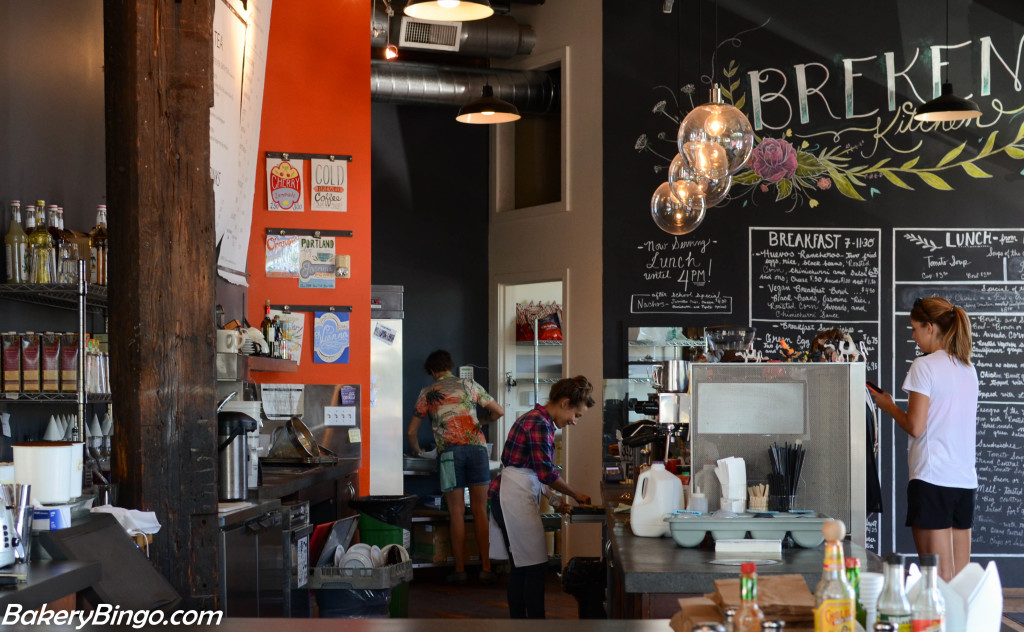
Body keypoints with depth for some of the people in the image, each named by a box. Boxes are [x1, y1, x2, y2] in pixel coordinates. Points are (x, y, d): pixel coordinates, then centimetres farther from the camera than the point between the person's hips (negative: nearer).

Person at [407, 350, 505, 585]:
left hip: (449, 451, -1)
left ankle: (460, 570, 3)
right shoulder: (469, 386, 15)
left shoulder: (427, 393, 13)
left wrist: (416, 450, 37)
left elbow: (412, 431, 17)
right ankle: (486, 568, 2)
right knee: (480, 510, 4)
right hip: (477, 447, 1)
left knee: (456, 513, 3)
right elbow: (499, 411, 18)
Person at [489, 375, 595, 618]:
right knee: (535, 566, -7)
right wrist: (576, 495, -6)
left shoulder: (538, 420, 16)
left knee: (520, 567, 14)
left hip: (515, 498, 11)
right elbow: (546, 473, -18)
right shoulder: (539, 424, -16)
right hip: (515, 499, -11)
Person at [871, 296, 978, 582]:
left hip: (933, 477, -7)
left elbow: (915, 427, -11)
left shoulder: (925, 366, -8)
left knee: (940, 577, -7)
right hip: (965, 479, 8)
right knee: (961, 577, 7)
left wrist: (889, 406, 5)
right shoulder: (968, 369, 15)